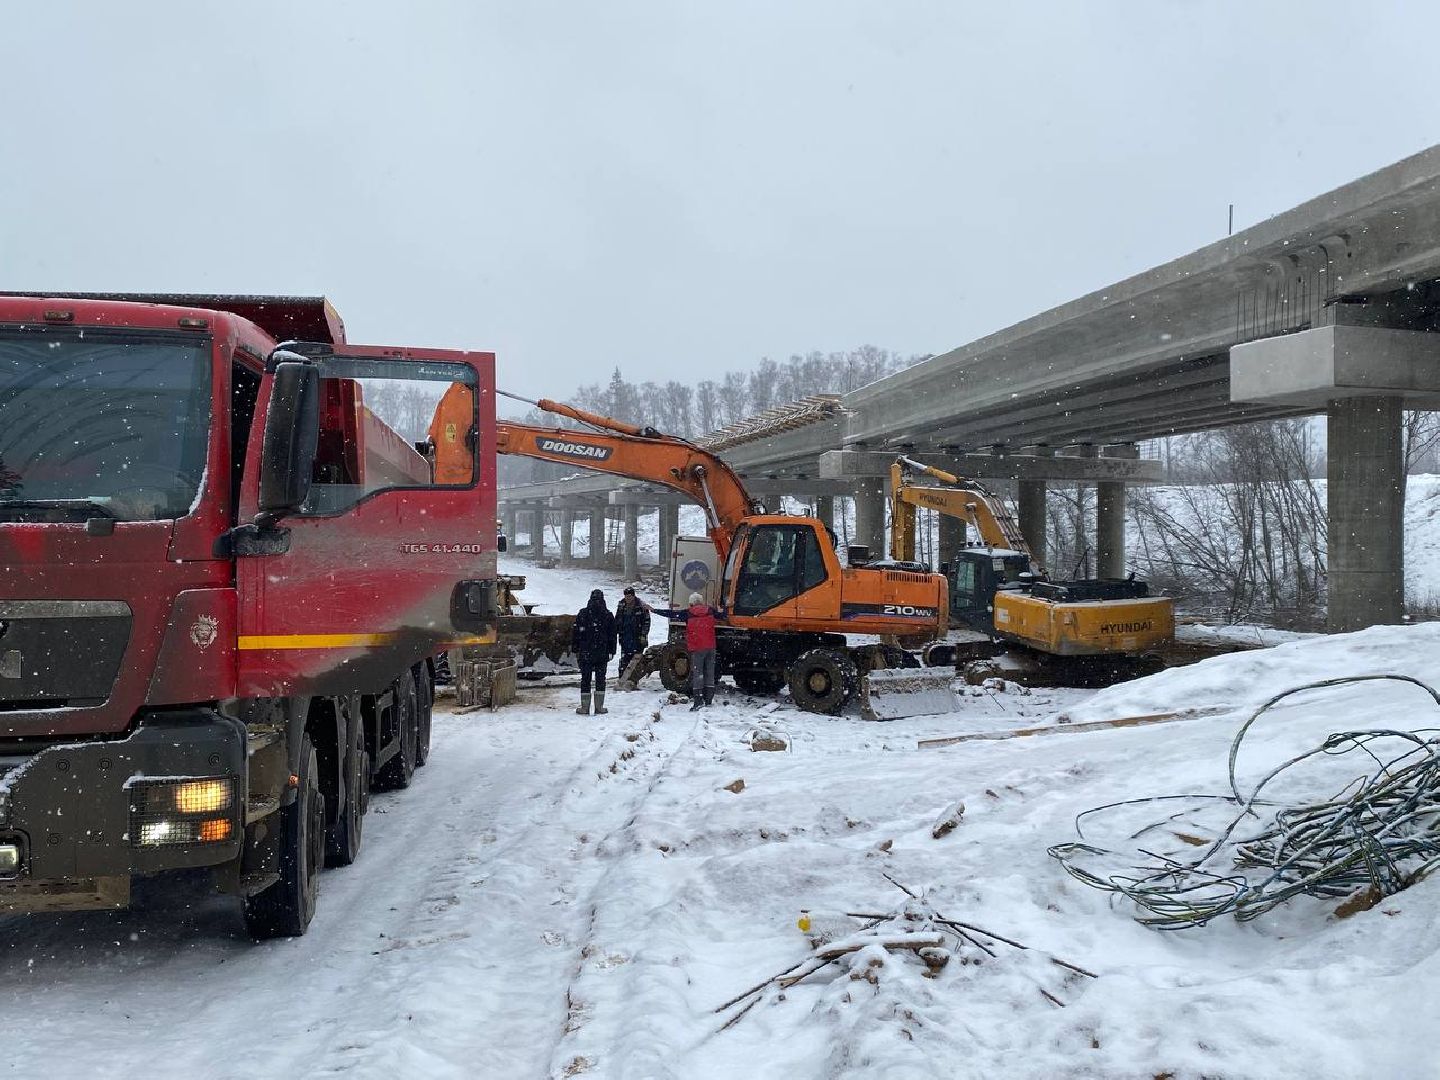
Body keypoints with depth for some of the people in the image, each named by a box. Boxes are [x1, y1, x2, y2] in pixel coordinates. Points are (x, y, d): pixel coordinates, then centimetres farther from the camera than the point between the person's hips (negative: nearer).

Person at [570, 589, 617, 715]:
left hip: (585, 653, -1)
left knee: (585, 679, 5)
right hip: (602, 653, 1)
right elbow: (612, 635, 5)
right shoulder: (608, 615, 1)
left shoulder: (583, 613, -2)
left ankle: (584, 707, 4)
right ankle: (599, 707, 6)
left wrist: (575, 649, 6)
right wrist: (611, 651, 11)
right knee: (600, 679, 7)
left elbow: (575, 632, 0)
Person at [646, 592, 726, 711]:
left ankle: (698, 700, -11)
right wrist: (722, 610, 38)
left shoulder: (687, 613, -6)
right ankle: (709, 699, 16)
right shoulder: (711, 611, 2)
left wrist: (653, 610, 2)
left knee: (697, 673, -2)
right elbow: (722, 617, 16)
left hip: (697, 648, -4)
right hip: (710, 647, 4)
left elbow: (670, 614, -4)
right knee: (709, 672, 11)